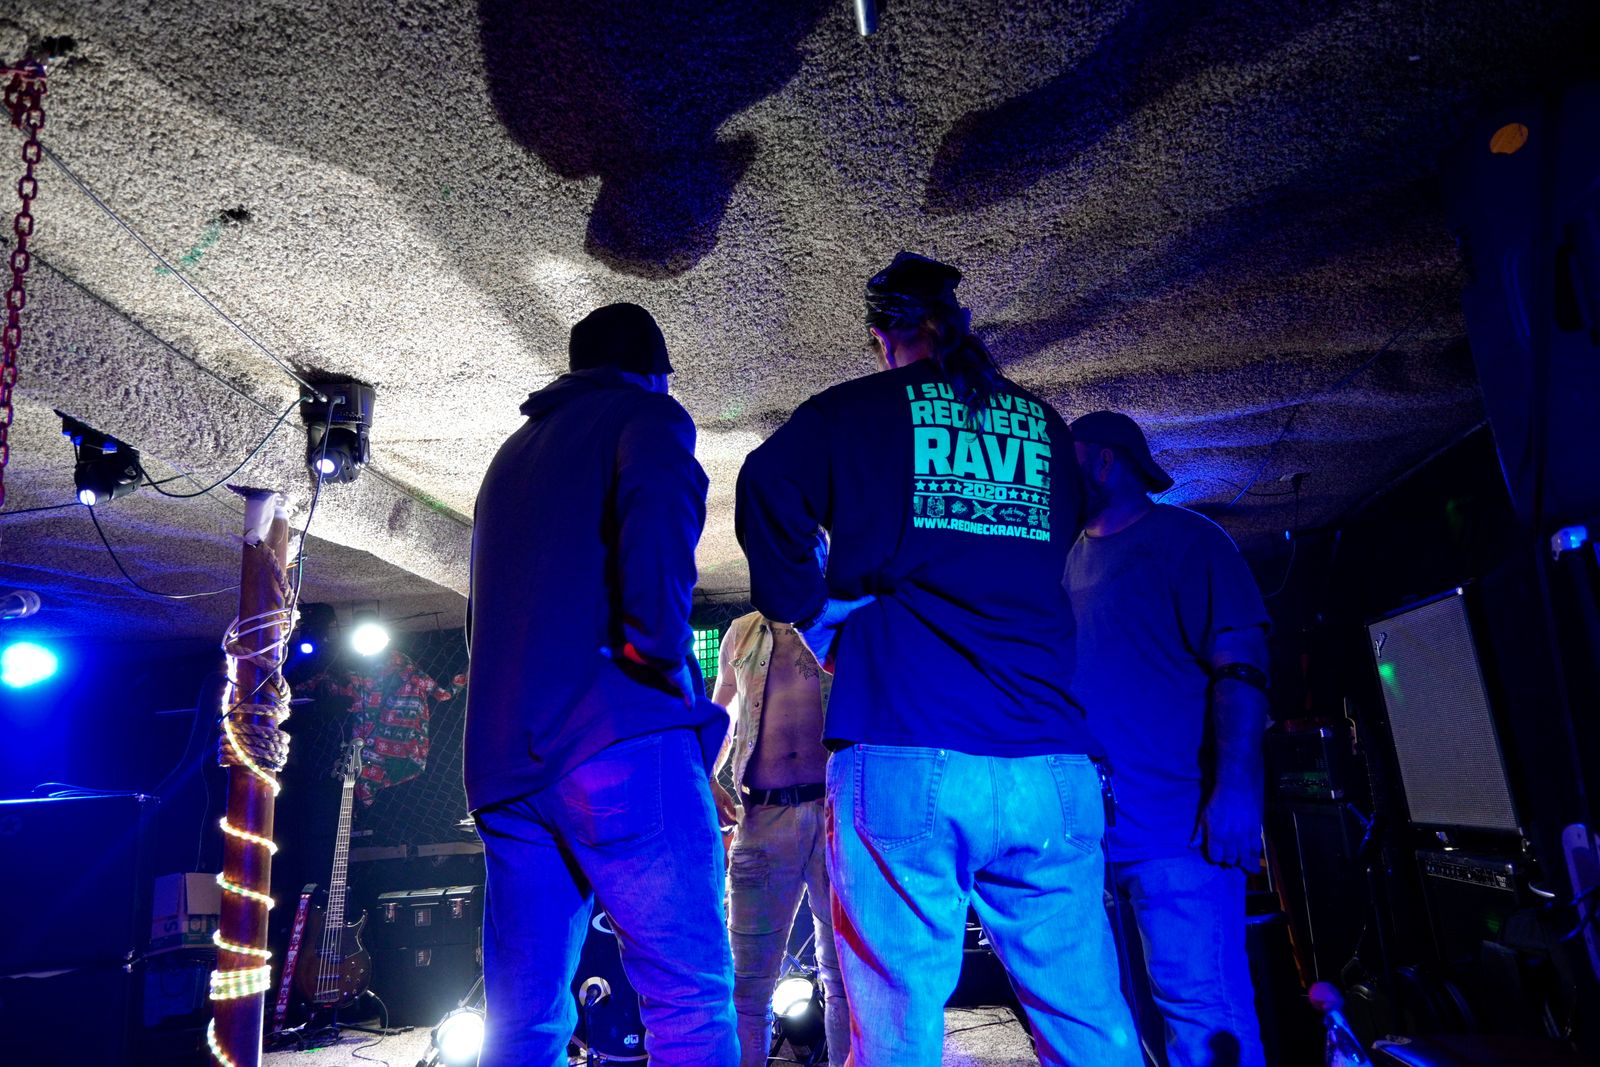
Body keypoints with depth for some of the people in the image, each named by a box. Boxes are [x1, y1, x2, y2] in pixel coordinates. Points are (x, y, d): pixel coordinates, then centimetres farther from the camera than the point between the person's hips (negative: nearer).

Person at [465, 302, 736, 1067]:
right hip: (616, 732, -7)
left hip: (505, 756, 8)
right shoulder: (647, 415, 6)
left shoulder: (512, 454, 29)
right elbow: (657, 515, -18)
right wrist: (661, 649, -9)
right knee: (691, 999, -6)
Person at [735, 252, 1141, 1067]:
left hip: (903, 757, -3)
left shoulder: (856, 411, 8)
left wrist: (817, 617, 7)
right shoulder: (1042, 424, 19)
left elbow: (767, 495, -5)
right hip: (1050, 764, 4)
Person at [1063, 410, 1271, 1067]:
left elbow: (1240, 667, -10)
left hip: (1175, 823, -7)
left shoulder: (1186, 539, -2)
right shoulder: (1075, 558, 18)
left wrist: (1237, 789, -21)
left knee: (1201, 1013, -6)